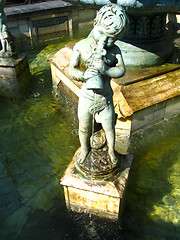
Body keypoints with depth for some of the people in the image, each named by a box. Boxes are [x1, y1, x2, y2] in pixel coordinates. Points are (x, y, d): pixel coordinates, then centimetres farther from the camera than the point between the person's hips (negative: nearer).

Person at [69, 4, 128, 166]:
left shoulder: (114, 50, -7)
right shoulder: (81, 46, -10)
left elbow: (121, 70, -20)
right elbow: (72, 70, -14)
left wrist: (106, 70, -38)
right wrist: (86, 75, -33)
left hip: (106, 99, 0)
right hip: (86, 98, 0)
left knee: (109, 128, 18)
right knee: (84, 128, 20)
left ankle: (111, 150, 48)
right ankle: (84, 148, 50)